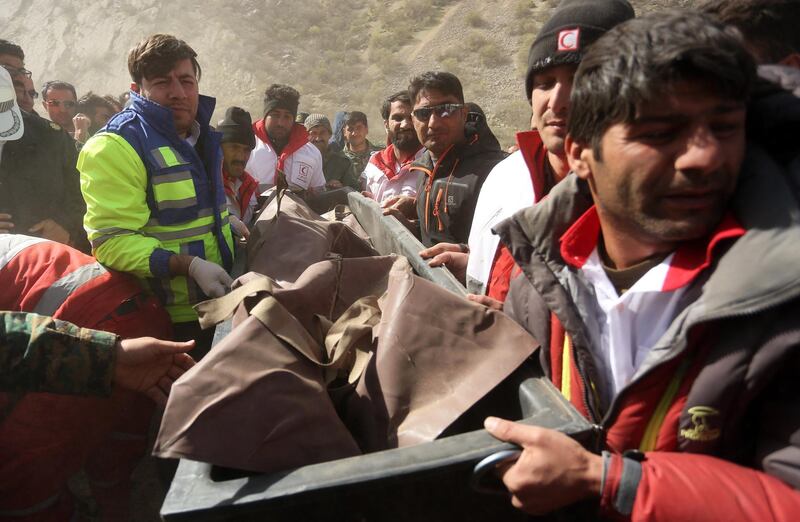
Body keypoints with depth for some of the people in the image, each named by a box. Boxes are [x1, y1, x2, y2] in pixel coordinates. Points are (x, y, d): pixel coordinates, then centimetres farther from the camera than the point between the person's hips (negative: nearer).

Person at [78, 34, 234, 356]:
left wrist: (227, 224, 14)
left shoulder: (202, 136, 10)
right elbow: (113, 241, -26)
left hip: (214, 305, 8)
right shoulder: (113, 147, -18)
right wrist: (189, 265, -33)